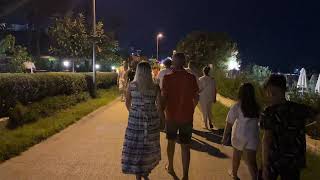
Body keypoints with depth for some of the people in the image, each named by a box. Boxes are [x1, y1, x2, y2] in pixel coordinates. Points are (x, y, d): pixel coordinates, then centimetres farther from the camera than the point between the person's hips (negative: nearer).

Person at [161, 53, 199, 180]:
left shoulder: (167, 78, -12)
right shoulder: (191, 78, -7)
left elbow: (163, 98, -12)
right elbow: (196, 97, 1)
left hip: (171, 116, 0)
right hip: (187, 117, 0)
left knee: (171, 142, 21)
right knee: (185, 146, 6)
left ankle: (170, 167, 39)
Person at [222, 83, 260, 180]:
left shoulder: (236, 107, -14)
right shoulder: (257, 107, -4)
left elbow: (229, 124, -13)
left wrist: (225, 137, -5)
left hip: (239, 136, -1)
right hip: (252, 138, 1)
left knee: (237, 156, 21)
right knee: (252, 162, 4)